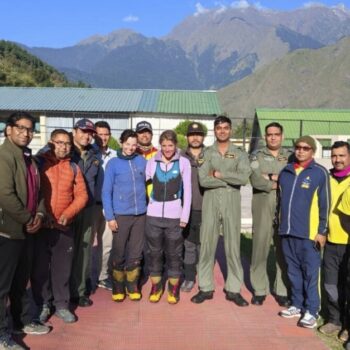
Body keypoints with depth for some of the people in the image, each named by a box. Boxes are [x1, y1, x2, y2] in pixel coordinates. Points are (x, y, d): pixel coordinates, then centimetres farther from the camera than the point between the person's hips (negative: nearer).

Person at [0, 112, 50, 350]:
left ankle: (24, 322, 35)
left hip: (27, 230, 9)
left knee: (21, 281, 20)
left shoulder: (28, 157, 13)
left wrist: (39, 215, -1)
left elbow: (36, 189, 16)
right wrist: (28, 220, -14)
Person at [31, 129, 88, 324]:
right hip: (40, 225, -2)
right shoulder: (38, 162, -2)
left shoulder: (73, 168, 8)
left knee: (63, 268, 8)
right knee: (40, 267, 7)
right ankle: (43, 304, 24)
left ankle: (62, 305, 22)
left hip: (65, 226, 2)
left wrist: (67, 214, -10)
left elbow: (82, 195, 4)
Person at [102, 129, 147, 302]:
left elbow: (148, 184, 12)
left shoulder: (142, 161, 4)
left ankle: (133, 286, 24)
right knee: (119, 254, 6)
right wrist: (110, 216, -9)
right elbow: (106, 192, -3)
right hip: (121, 215, -2)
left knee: (135, 253, 10)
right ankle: (118, 287, 22)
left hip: (140, 214, 2)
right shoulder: (113, 163, -2)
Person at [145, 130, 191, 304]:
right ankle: (156, 287, 24)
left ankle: (174, 288, 21)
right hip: (153, 214, 2)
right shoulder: (152, 161, 5)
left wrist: (185, 216, -3)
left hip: (174, 215, -1)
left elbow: (187, 190, 1)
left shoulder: (183, 162, 1)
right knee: (154, 252, 9)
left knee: (174, 253, 6)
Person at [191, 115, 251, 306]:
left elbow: (244, 178, -11)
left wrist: (219, 174, -10)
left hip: (232, 201, 0)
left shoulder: (240, 153, 6)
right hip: (210, 200, 0)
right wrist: (231, 180, -9)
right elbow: (203, 180, -9)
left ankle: (233, 289, 15)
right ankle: (206, 288, 16)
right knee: (207, 244, 5)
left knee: (233, 245, 4)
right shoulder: (207, 153, 6)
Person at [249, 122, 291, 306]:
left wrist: (272, 177, -11)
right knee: (260, 248, 2)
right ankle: (259, 290, 15)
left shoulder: (291, 157, 12)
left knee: (284, 250, 6)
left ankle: (282, 290, 18)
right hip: (263, 209, -1)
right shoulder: (257, 156, 6)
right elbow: (255, 180, -11)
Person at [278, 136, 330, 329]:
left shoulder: (320, 173, -4)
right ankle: (297, 305, 27)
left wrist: (322, 231, -7)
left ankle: (311, 311, 12)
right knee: (293, 271, 14)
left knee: (310, 273, 1)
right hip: (288, 232, 5)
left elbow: (325, 204, -5)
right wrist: (279, 224, 15)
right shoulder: (285, 172, 10)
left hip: (309, 233, -5)